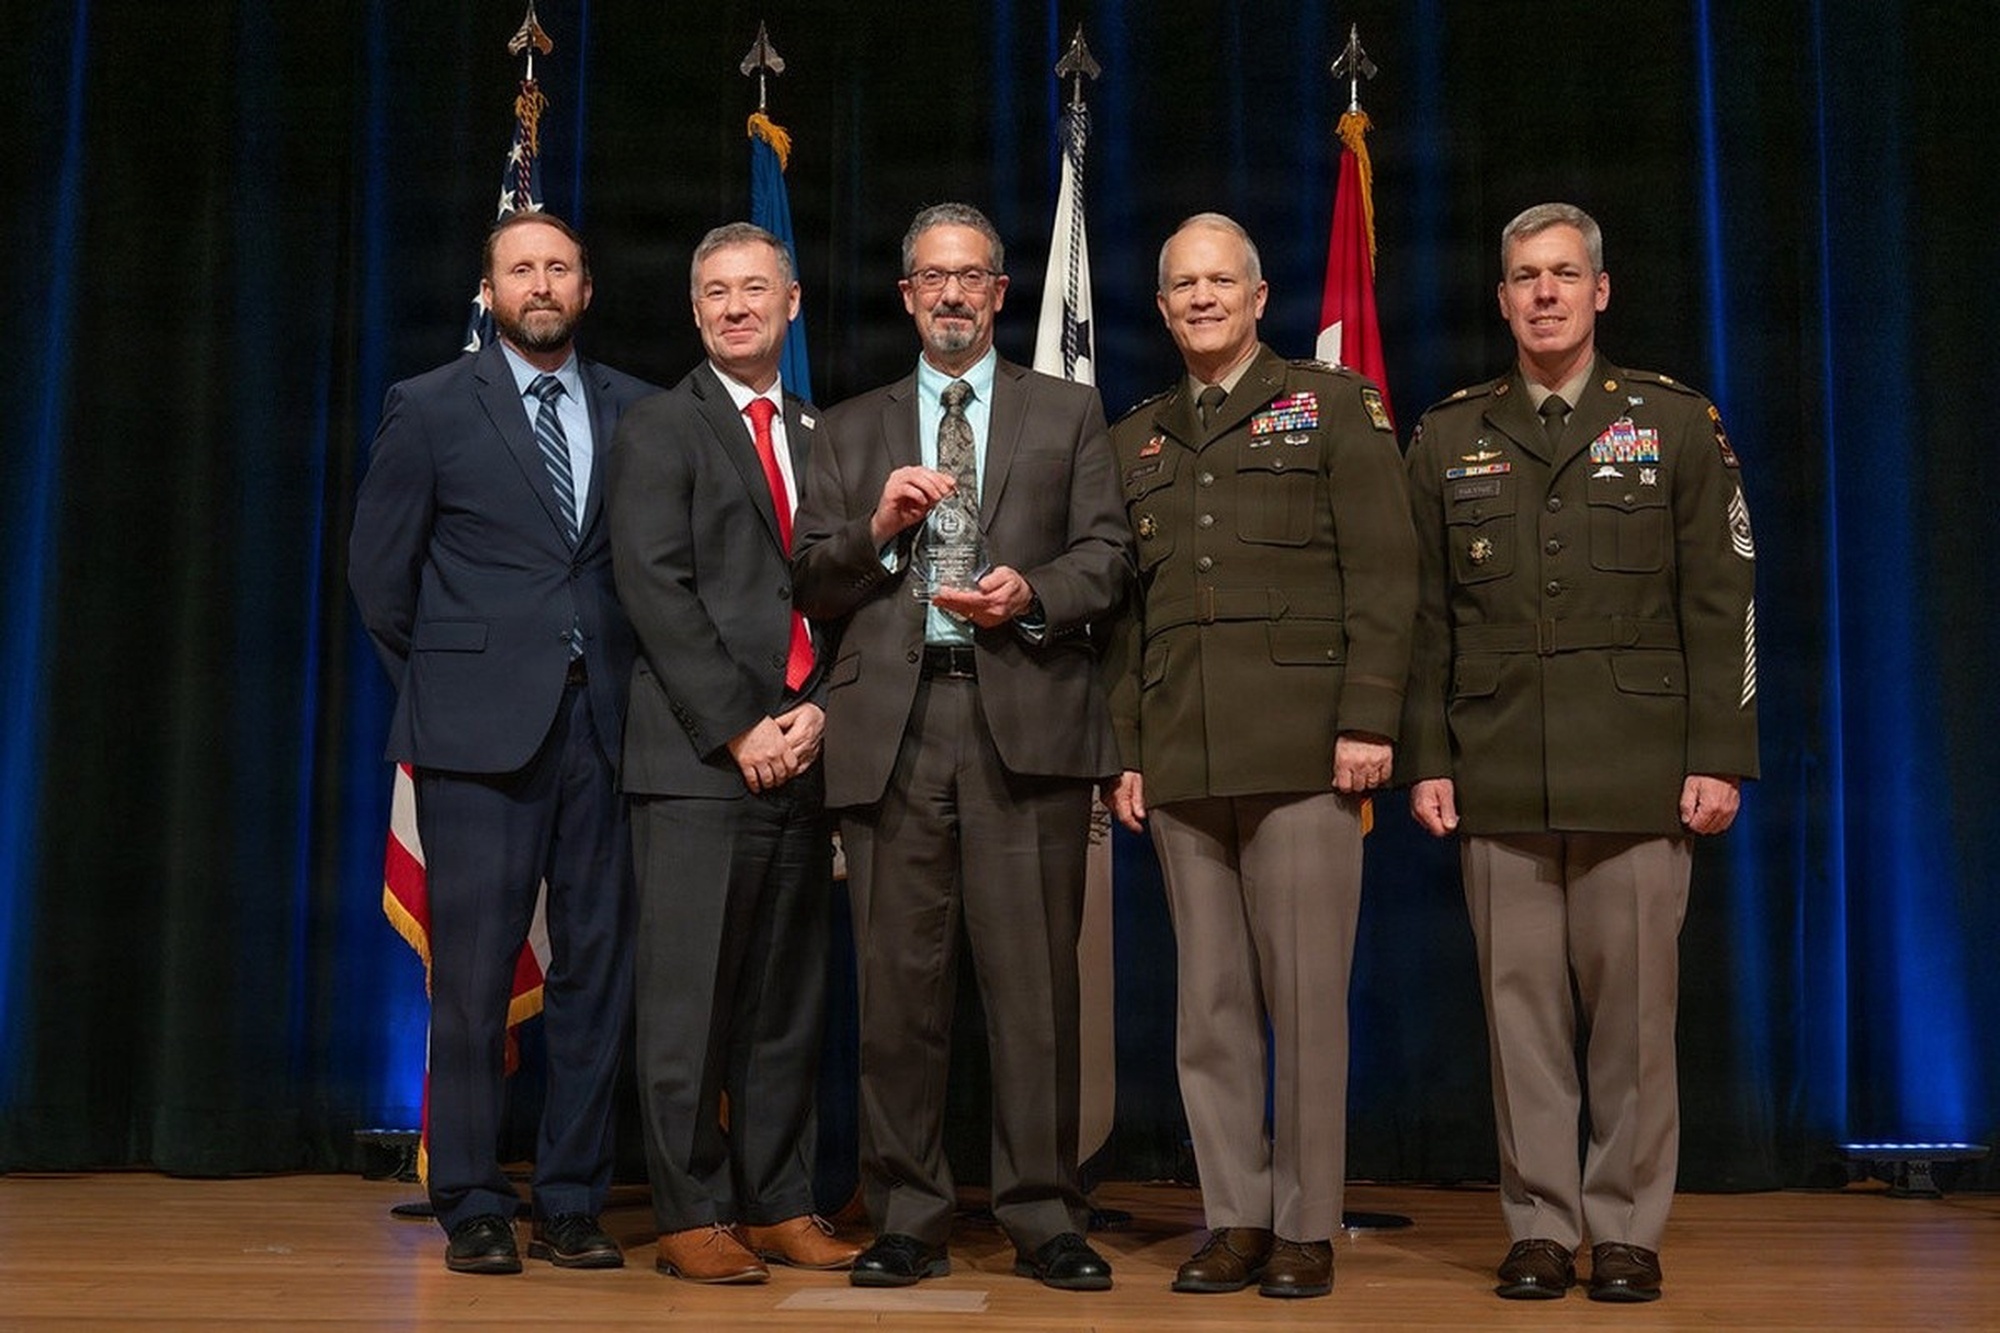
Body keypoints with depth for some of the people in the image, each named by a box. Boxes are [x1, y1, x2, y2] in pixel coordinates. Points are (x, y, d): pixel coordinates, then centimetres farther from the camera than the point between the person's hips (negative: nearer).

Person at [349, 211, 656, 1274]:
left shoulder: (635, 411, 10)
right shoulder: (430, 408, 4)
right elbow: (379, 567, 7)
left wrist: (634, 678, 7)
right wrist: (442, 687, 6)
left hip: (604, 724, 3)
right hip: (479, 736, -2)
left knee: (596, 969, 5)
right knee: (473, 978, 0)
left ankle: (572, 1206, 16)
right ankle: (473, 1211, 12)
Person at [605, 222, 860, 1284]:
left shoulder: (819, 436, 18)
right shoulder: (658, 430, 3)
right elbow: (656, 590, -7)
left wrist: (819, 709, -2)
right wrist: (737, 728, -12)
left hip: (801, 753, 5)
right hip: (698, 758, -5)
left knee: (789, 998, 8)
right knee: (689, 997, -3)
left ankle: (777, 1205, 16)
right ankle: (691, 1216, 6)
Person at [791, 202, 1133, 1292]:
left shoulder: (1068, 413, 16)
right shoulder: (852, 429, 20)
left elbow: (1107, 557, 7)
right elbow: (810, 587, 12)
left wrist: (1031, 592, -11)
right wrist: (878, 527, -5)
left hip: (1027, 720, -1)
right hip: (892, 726, 2)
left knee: (1034, 978, -3)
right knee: (899, 983, 3)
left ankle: (1044, 1219, 6)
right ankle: (907, 1221, 12)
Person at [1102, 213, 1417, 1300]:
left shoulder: (1334, 405, 6)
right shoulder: (1135, 441, 19)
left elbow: (1382, 572, -2)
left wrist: (1368, 721, -10)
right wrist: (1125, 749, 10)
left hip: (1303, 752, -4)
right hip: (1181, 762, 4)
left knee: (1306, 995, -1)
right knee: (1210, 1000, 6)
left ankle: (1307, 1226, 9)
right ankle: (1234, 1219, 15)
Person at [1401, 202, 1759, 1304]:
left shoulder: (1676, 423, 7)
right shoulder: (1448, 438, 12)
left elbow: (1721, 604, 4)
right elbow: (1426, 617, 11)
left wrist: (1719, 757, -3)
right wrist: (1426, 760, 4)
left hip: (1638, 774, -1)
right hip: (1498, 779, 1)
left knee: (1633, 1007, 2)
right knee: (1521, 1006, 3)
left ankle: (1627, 1228, 14)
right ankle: (1540, 1227, 14)